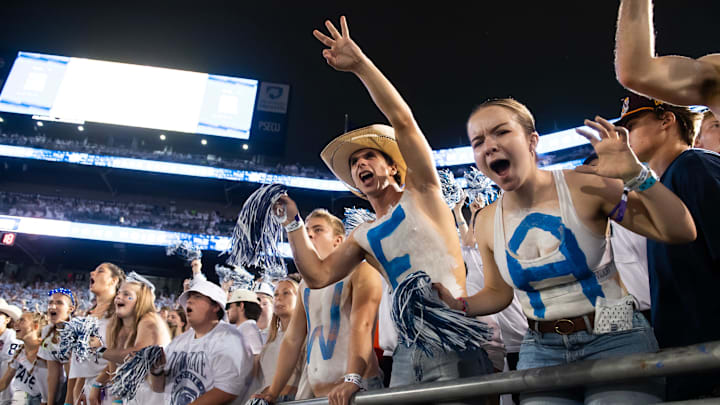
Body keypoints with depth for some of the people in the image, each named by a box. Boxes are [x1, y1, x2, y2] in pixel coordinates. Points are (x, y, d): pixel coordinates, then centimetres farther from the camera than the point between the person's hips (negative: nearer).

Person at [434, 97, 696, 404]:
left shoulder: (585, 187, -15)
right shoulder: (486, 222, -4)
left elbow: (680, 233, -13)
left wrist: (637, 175, -26)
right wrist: (458, 306, -8)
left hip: (615, 341, -2)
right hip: (541, 350, 3)